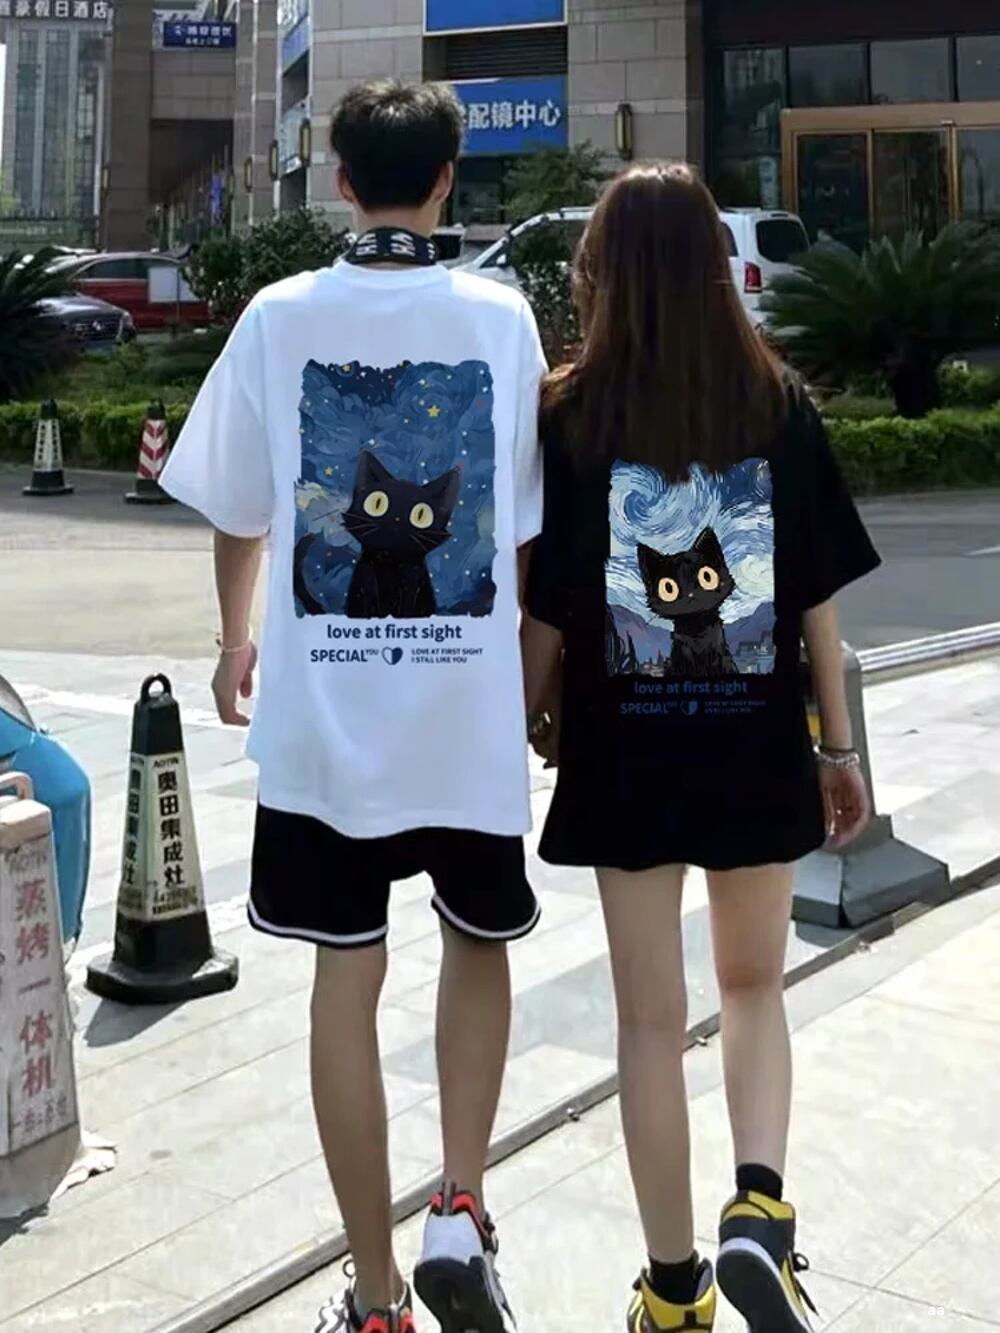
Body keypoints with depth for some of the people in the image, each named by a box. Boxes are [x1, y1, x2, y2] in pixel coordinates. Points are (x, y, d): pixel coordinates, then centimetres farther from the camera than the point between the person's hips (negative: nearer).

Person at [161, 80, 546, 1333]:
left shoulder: (280, 317, -1)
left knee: (347, 979, 7)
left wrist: (233, 639, 24)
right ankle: (459, 1214, 10)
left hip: (322, 707, 0)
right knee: (477, 943, 21)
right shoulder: (501, 317, -2)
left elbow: (236, 514, 6)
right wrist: (538, 654, 18)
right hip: (472, 703, 0)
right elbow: (532, 521, 2)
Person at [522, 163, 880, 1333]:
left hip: (626, 748, -1)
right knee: (754, 986, 20)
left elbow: (545, 607, -7)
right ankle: (758, 1207, 1)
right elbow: (817, 594, -1)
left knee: (651, 1015, 10)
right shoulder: (778, 405, -2)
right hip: (756, 742, 1)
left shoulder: (570, 415, -7)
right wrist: (839, 744, 8)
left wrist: (531, 722, 9)